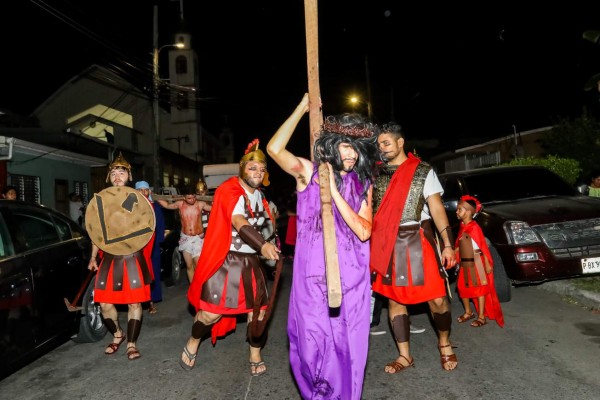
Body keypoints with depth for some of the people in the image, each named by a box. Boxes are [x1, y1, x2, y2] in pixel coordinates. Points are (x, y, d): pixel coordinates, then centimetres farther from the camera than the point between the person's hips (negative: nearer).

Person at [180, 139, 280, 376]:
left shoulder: (259, 195, 11)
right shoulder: (230, 189, -14)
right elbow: (239, 222, -32)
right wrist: (262, 245, -45)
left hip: (250, 261, 7)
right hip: (225, 260, -6)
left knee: (259, 310, 5)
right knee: (212, 312, -5)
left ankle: (256, 357, 24)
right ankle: (193, 343, 25)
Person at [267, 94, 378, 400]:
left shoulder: (363, 185, 5)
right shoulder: (308, 173, -1)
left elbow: (363, 232, -7)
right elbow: (274, 149, -19)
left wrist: (334, 191, -14)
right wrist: (302, 108, -12)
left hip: (352, 278, 2)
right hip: (313, 275, -2)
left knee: (348, 344, 11)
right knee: (313, 342, 4)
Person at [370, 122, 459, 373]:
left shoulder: (423, 171, 2)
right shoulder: (375, 174, 8)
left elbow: (436, 208, -1)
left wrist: (447, 244, -9)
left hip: (417, 240, -2)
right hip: (386, 244, 3)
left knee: (437, 298, -2)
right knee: (394, 298, 7)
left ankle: (444, 344, 26)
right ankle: (405, 356, 21)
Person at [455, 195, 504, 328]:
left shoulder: (474, 227, -16)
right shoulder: (462, 227, 6)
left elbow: (483, 246, -15)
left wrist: (487, 264, -16)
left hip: (475, 262, -8)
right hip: (464, 263, 8)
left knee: (479, 288, 1)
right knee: (462, 287, 13)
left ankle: (481, 317, 9)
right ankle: (468, 312, 29)